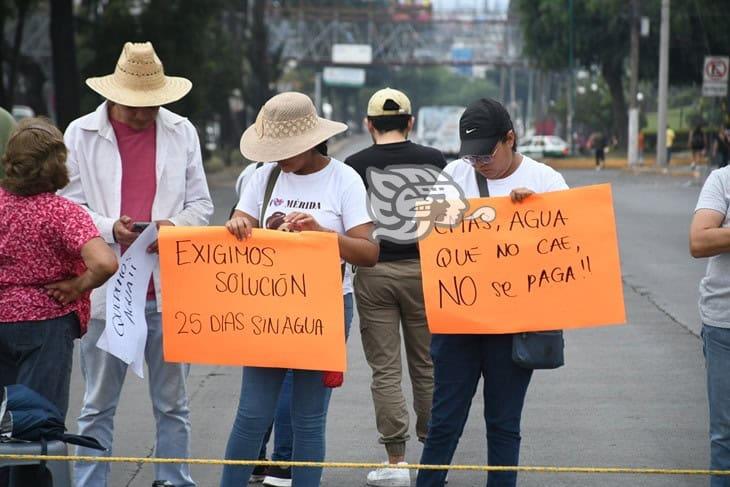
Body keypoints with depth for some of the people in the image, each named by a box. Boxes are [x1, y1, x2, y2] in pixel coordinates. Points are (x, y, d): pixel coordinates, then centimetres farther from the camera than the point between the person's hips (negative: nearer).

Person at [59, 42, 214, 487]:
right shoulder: (81, 134, 3)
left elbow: (201, 205, 11)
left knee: (172, 403, 7)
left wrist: (175, 225, -10)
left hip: (169, 288, 2)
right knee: (99, 405, 4)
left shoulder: (182, 132, 9)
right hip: (106, 288, -1)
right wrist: (110, 229, -16)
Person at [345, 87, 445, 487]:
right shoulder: (434, 161, 0)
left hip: (373, 274, -1)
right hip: (422, 270, 1)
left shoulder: (354, 165, -2)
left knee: (385, 370, 2)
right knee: (427, 367, 11)